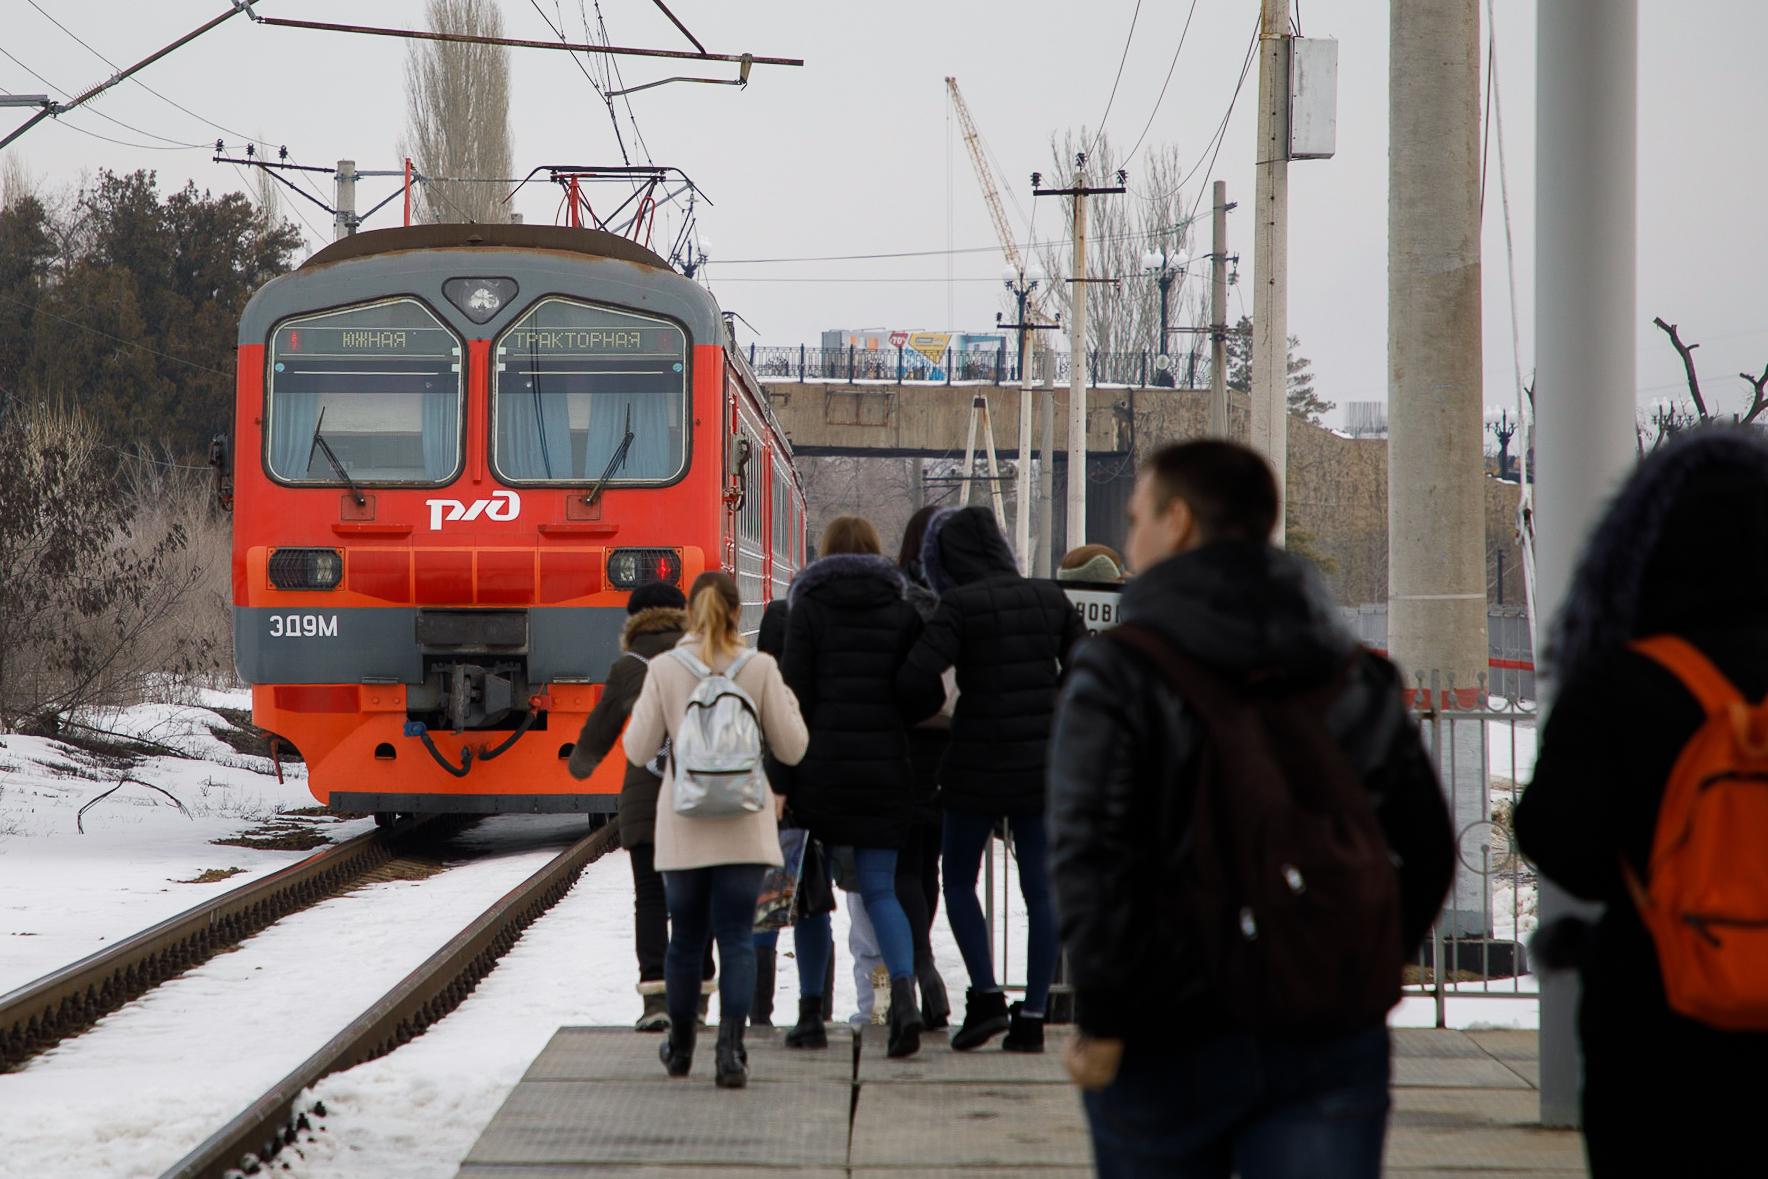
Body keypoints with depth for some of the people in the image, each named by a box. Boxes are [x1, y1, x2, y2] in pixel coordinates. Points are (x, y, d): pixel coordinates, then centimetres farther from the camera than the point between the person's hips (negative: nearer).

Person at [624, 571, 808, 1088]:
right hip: (743, 826, -1)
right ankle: (730, 1048, -14)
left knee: (686, 937, 14)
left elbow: (638, 750, -4)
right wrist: (788, 702, 14)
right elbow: (791, 748, -3)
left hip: (684, 826, 1)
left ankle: (680, 1047, 29)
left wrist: (642, 707, 13)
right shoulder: (761, 668, -5)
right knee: (737, 938, 0)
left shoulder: (664, 669, -5)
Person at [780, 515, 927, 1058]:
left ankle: (811, 1010, 11)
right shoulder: (902, 611, 6)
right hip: (885, 768, 2)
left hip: (821, 767, -2)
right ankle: (904, 993, -19)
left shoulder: (808, 609, -1)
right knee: (880, 889, 4)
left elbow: (794, 692, -7)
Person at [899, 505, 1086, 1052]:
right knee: (1041, 889, 7)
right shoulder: (1050, 599, 4)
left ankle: (986, 995, -1)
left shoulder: (962, 605, -11)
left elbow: (915, 677, -20)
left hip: (980, 761, -4)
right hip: (1043, 762, 4)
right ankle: (1032, 1017, 4)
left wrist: (930, 709, 1)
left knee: (959, 880, 12)